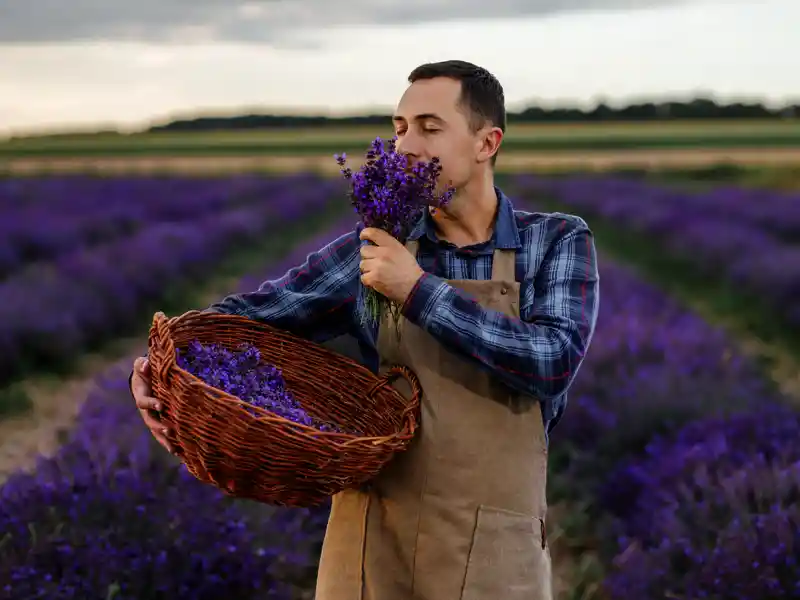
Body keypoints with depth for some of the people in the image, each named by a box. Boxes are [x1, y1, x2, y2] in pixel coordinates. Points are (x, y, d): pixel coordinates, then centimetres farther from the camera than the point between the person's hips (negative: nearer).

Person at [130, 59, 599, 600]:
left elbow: (553, 361, -17)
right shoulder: (375, 248, 2)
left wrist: (419, 291, -18)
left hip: (494, 552, -1)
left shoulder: (561, 242, -2)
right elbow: (257, 311, 6)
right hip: (374, 537, 2)